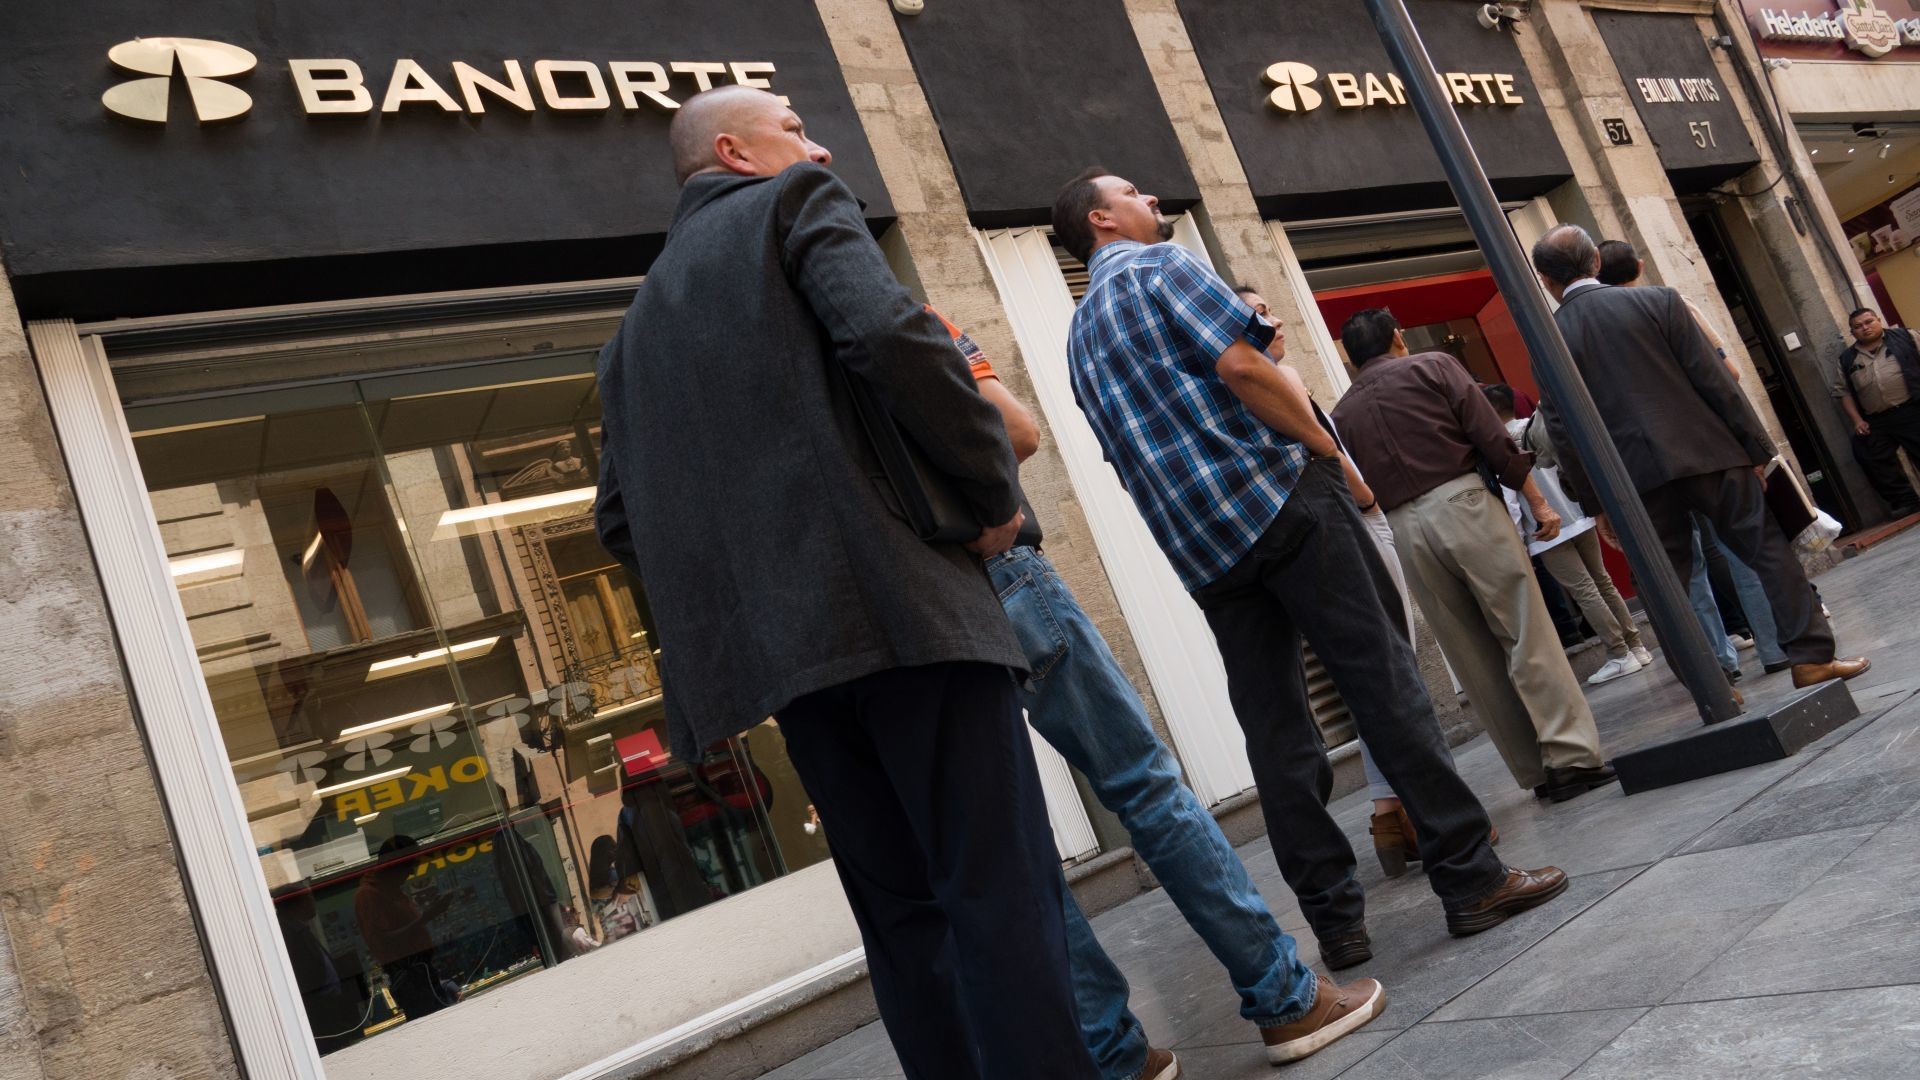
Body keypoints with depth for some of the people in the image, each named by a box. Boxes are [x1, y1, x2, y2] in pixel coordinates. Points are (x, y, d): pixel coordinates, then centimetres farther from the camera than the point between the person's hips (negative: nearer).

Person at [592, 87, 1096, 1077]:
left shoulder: (640, 321, 25)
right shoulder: (798, 204, 7)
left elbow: (621, 521, 20)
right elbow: (887, 333, -14)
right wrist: (996, 485, -5)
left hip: (779, 642, 7)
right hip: (900, 596, -7)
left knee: (902, 911, 11)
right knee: (1000, 886, -6)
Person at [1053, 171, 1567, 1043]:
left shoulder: (1080, 337, 22)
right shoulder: (1161, 266, 0)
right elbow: (1240, 365, -14)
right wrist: (1329, 451, -5)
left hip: (1198, 546, 7)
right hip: (1274, 500, -7)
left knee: (1275, 731, 5)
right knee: (1383, 682, -3)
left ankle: (1336, 920, 7)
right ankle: (1469, 879, 0)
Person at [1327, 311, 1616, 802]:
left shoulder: (1342, 414, 16)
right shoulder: (1433, 367, 7)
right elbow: (1494, 439, -1)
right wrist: (1537, 502, 1)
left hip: (1405, 530, 4)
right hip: (1464, 504, -3)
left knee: (1473, 659, 7)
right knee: (1527, 637, -2)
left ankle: (1536, 772, 11)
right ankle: (1572, 756, -6)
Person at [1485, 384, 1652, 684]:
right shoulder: (1538, 426, 5)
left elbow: (1507, 499, -13)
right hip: (1577, 517, 7)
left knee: (1584, 592, -4)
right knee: (1603, 582, 14)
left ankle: (1620, 656, -3)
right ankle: (1636, 646, 18)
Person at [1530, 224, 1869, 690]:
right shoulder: (1657, 302, -3)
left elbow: (1562, 430, 1)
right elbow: (1714, 380, -4)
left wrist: (1594, 502, 9)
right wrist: (1756, 445, 3)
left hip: (1640, 477, 1)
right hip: (1706, 454, -1)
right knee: (1769, 550, 10)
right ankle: (1811, 656, 11)